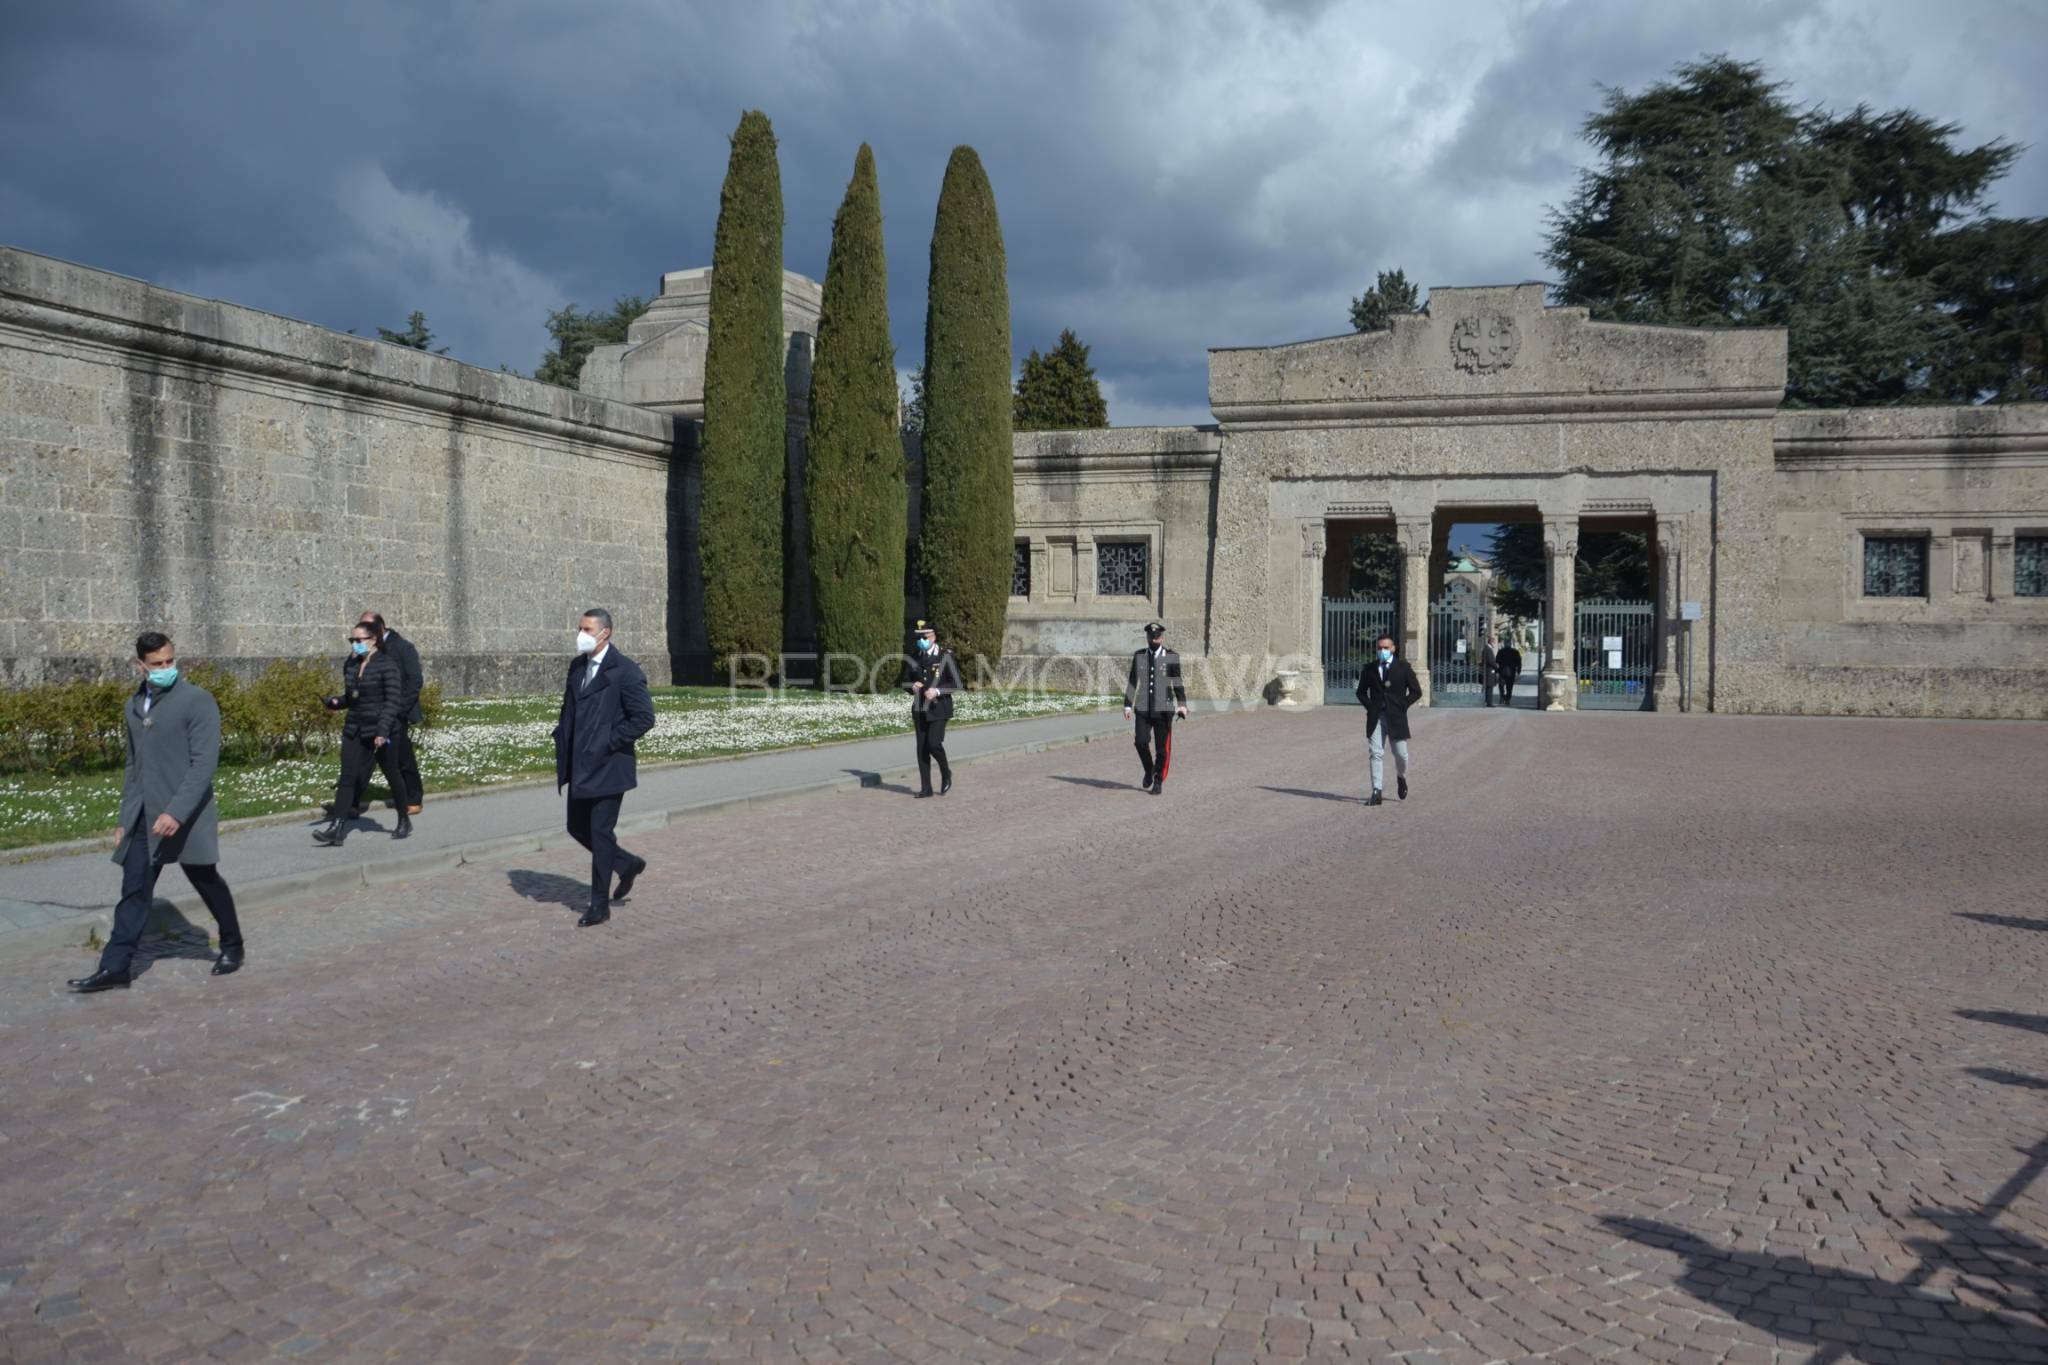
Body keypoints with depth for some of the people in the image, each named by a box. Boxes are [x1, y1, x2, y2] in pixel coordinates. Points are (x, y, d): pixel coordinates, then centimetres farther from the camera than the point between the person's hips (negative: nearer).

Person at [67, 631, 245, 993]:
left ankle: (231, 946, 26)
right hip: (143, 819, 5)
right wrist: (126, 816, 17)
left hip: (185, 816, -5)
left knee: (206, 882, 8)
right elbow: (134, 764, 19)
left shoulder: (197, 701, -10)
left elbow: (204, 763, -17)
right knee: (134, 891, 3)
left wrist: (177, 812, -25)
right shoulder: (134, 706, 12)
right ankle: (116, 967, 6)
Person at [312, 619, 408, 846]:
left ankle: (404, 821, 26)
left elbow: (394, 700, -17)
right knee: (347, 777, -4)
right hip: (354, 729, 6)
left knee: (392, 776, 8)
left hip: (380, 731, -5)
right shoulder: (350, 665, 9)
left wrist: (383, 729, -26)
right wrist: (335, 702, -3)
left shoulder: (386, 665, -11)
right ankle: (336, 829, -9)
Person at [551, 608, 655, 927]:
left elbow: (644, 717, -16)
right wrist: (563, 751, 11)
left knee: (600, 832, -2)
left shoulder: (625, 671, -14)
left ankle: (599, 904, 9)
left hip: (607, 766, -8)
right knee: (577, 828, 13)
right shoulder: (577, 666, 11)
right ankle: (628, 865, 33)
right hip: (580, 767, 8)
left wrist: (608, 743, -17)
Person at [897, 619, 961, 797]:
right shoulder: (913, 658, 7)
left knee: (933, 744, -15)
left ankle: (946, 773, 13)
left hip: (939, 708, -4)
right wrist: (912, 686, -10)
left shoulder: (946, 656, -6)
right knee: (922, 748, 3)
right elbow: (904, 682, 14)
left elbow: (956, 684, -7)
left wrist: (937, 691, -21)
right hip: (920, 709, 4)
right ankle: (926, 788, 8)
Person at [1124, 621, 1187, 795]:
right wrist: (1127, 705, 4)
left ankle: (1158, 782, 14)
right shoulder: (1138, 656, 7)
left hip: (1164, 709, -1)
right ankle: (1149, 771, 15)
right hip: (1143, 709, 2)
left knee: (1163, 748, 0)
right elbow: (1132, 682, 10)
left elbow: (1177, 683, -2)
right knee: (1141, 741, -11)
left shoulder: (1172, 657, 1)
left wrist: (1182, 704, -13)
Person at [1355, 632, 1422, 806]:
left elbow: (1416, 691, 3)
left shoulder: (1403, 667, 2)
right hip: (1376, 717, 1)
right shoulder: (1369, 669, 8)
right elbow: (1361, 692, 17)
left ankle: (1401, 778, 35)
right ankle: (1376, 792, -6)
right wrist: (1370, 707, 2)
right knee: (1376, 754, -5)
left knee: (1400, 753, 3)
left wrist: (1402, 706, -5)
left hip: (1396, 717, -1)